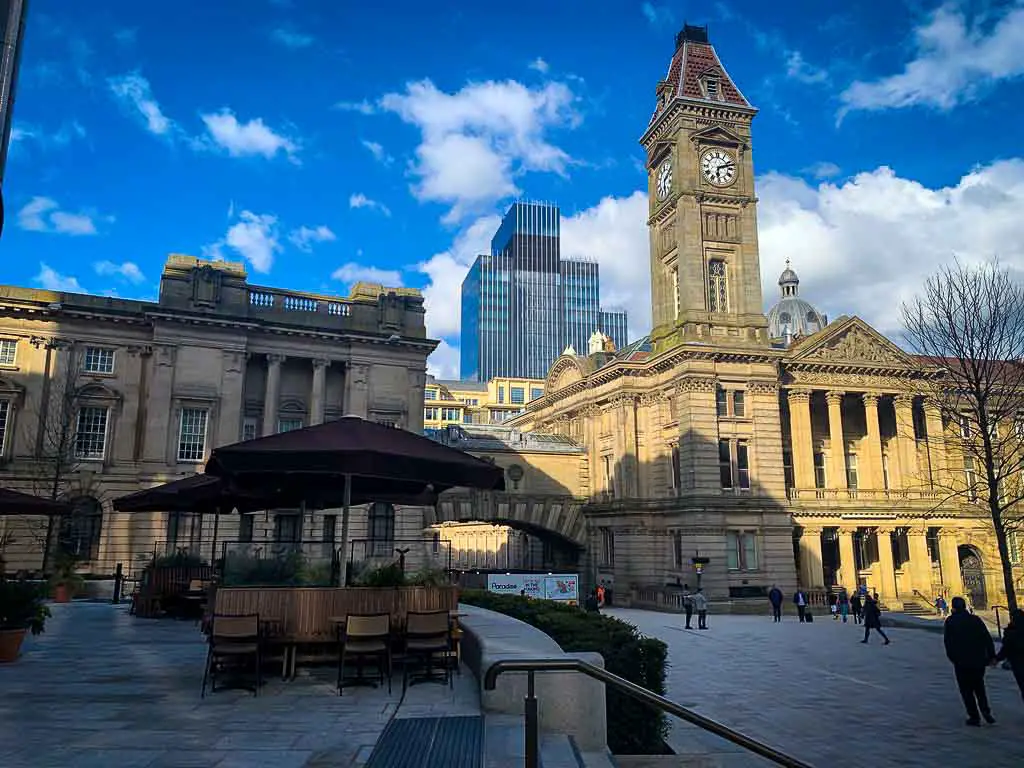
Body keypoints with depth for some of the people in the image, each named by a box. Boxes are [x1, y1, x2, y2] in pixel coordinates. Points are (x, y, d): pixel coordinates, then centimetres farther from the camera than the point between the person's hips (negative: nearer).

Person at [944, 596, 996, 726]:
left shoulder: (950, 621, -2)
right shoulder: (975, 619, 4)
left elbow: (947, 642, -5)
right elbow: (988, 638, -1)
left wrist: (953, 658, 5)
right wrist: (991, 656, 1)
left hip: (961, 662, -3)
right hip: (979, 660, 3)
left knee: (966, 690, 7)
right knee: (979, 687, 21)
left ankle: (974, 717, 5)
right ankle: (985, 710, 6)